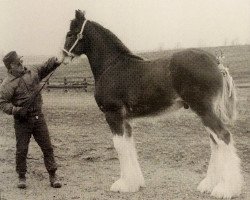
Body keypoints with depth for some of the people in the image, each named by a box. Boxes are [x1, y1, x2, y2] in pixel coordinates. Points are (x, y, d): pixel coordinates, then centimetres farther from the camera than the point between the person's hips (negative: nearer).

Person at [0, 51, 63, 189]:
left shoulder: (32, 73, 7)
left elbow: (46, 67, 18)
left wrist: (55, 61, -3)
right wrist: (15, 110, -25)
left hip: (38, 117, 4)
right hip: (22, 120, -4)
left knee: (47, 147, 4)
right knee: (22, 150, 3)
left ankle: (53, 176, 13)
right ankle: (21, 177, 21)